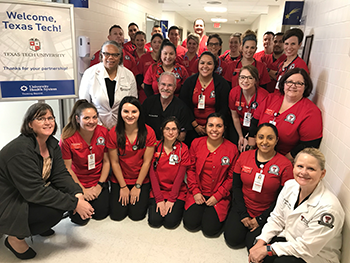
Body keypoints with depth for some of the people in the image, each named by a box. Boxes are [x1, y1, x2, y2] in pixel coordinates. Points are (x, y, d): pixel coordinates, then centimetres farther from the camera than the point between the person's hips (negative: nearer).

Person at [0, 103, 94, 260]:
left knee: (70, 194, -8)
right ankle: (15, 238, 0)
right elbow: (35, 191, -31)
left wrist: (77, 194, -26)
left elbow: (61, 174, -6)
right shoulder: (21, 150, -28)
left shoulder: (52, 144, -2)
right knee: (54, 211, -26)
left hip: (30, 196, 8)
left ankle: (36, 225, 14)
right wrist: (74, 204, -31)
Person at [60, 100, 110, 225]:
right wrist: (82, 190, -10)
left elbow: (107, 161, -5)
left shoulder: (103, 132, -13)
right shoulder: (67, 138, -19)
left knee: (101, 214, -3)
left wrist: (99, 185, -8)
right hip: (77, 183, -2)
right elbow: (67, 169, -11)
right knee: (80, 218, -7)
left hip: (99, 181, 2)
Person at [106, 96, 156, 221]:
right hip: (119, 180, 1)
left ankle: (143, 196, 24)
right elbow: (114, 162, -6)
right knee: (117, 215, -4)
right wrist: (123, 187, -5)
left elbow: (146, 162, -10)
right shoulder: (113, 133, -12)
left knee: (137, 215, -7)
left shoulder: (148, 132, -14)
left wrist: (137, 186, -8)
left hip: (142, 180, -1)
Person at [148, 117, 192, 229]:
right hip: (158, 190, 1)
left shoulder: (183, 149, -7)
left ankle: (178, 206, 16)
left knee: (170, 222, -15)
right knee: (154, 221, -13)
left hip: (177, 192, -1)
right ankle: (153, 205, 19)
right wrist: (159, 199, -12)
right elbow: (152, 174, -7)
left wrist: (171, 199, -13)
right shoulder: (155, 147, -4)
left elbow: (180, 176, -9)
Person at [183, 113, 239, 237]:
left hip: (219, 196, -1)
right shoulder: (196, 143, -2)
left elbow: (231, 177, -3)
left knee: (210, 229, -13)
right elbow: (191, 169, 2)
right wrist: (195, 191, -6)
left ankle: (213, 213, 18)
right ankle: (195, 210, 21)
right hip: (198, 193, 2)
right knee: (190, 224, -11)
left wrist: (217, 196, -9)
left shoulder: (232, 149, -7)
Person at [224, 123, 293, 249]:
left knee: (253, 245, -14)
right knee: (232, 239, -9)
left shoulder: (285, 165, -13)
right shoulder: (244, 156, -4)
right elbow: (236, 186, 0)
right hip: (243, 207, 3)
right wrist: (243, 215, -7)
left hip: (266, 212, -2)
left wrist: (260, 219, -11)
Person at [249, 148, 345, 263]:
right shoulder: (290, 186, -8)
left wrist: (267, 249, -22)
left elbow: (306, 247, -24)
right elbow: (277, 219, 1)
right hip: (291, 241, 6)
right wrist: (260, 243, -11)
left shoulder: (328, 207, -29)